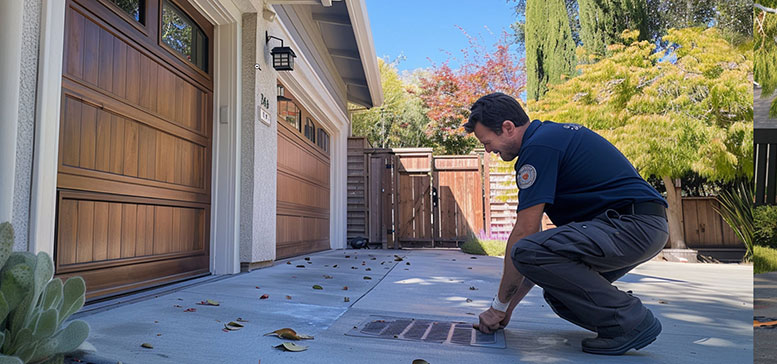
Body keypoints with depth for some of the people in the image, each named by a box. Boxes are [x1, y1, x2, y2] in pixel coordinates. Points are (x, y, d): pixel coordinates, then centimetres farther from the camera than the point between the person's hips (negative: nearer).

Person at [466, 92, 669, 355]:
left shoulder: (538, 146, -14)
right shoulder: (552, 134, 17)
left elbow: (524, 234, -14)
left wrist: (500, 305, -2)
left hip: (632, 224, -10)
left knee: (527, 251, -23)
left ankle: (629, 319, -12)